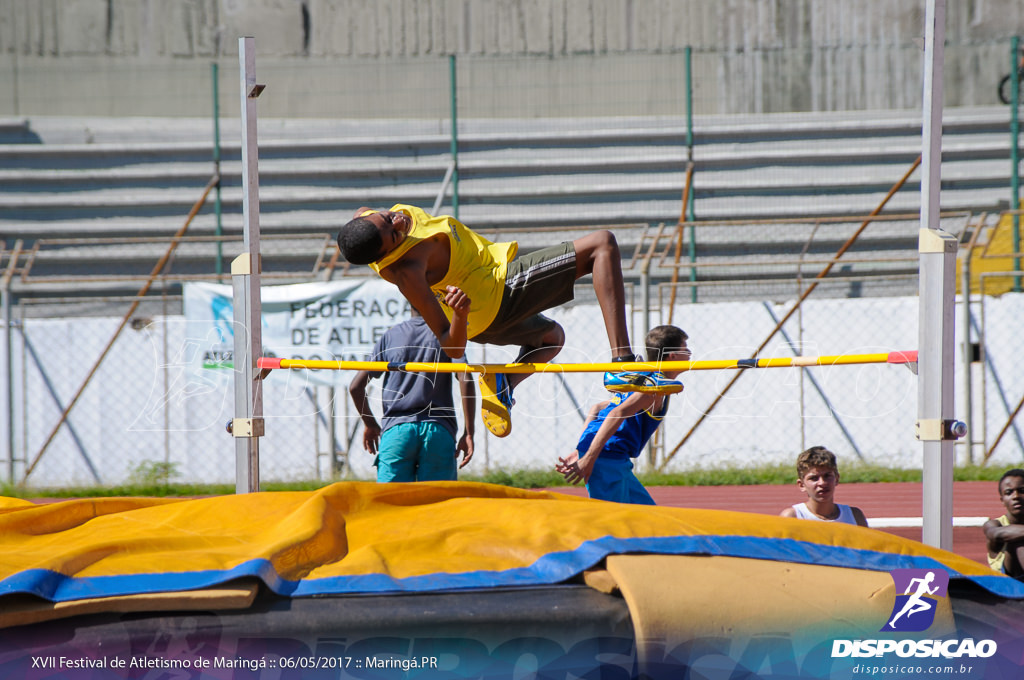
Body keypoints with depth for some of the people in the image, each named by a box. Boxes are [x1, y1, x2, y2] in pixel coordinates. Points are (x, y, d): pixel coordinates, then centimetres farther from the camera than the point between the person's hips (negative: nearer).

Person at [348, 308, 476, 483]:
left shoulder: (390, 336, 12)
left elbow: (356, 387, 10)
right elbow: (466, 381, -7)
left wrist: (370, 424, 24)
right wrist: (468, 434, -5)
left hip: (396, 430, 1)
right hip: (439, 432, -1)